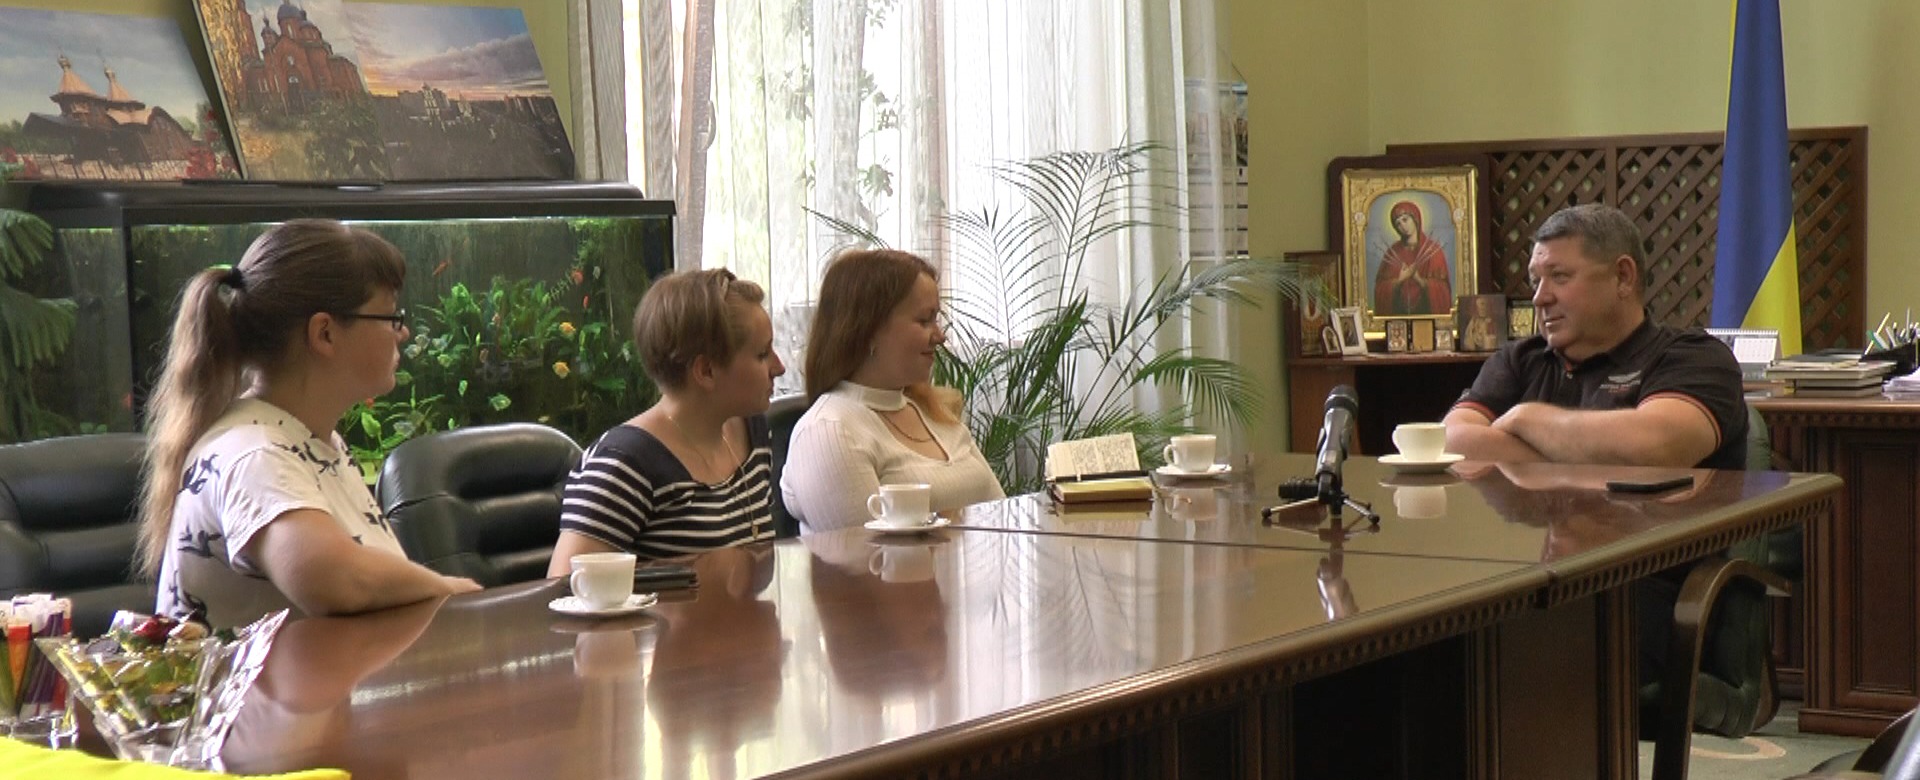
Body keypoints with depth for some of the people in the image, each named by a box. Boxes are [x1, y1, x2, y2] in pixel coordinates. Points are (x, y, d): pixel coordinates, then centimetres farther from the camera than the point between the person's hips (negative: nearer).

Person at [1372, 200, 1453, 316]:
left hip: (1427, 311, -2)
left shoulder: (1433, 250, -1)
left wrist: (1419, 280, -21)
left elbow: (1441, 288, -6)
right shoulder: (1391, 254, 6)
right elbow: (1380, 288, 2)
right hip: (1397, 313, 2)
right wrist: (1399, 280, -15)